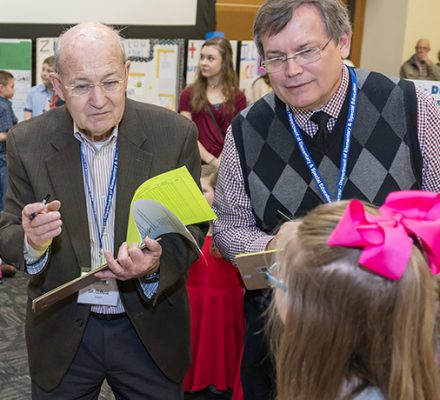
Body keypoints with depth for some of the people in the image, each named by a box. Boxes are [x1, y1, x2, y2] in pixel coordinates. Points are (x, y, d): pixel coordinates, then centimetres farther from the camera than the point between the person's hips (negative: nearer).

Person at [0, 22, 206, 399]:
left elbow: (192, 226, -6)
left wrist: (158, 263, -27)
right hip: (62, 334, 1)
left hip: (151, 328, 0)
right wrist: (31, 241, -27)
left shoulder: (175, 133, -12)